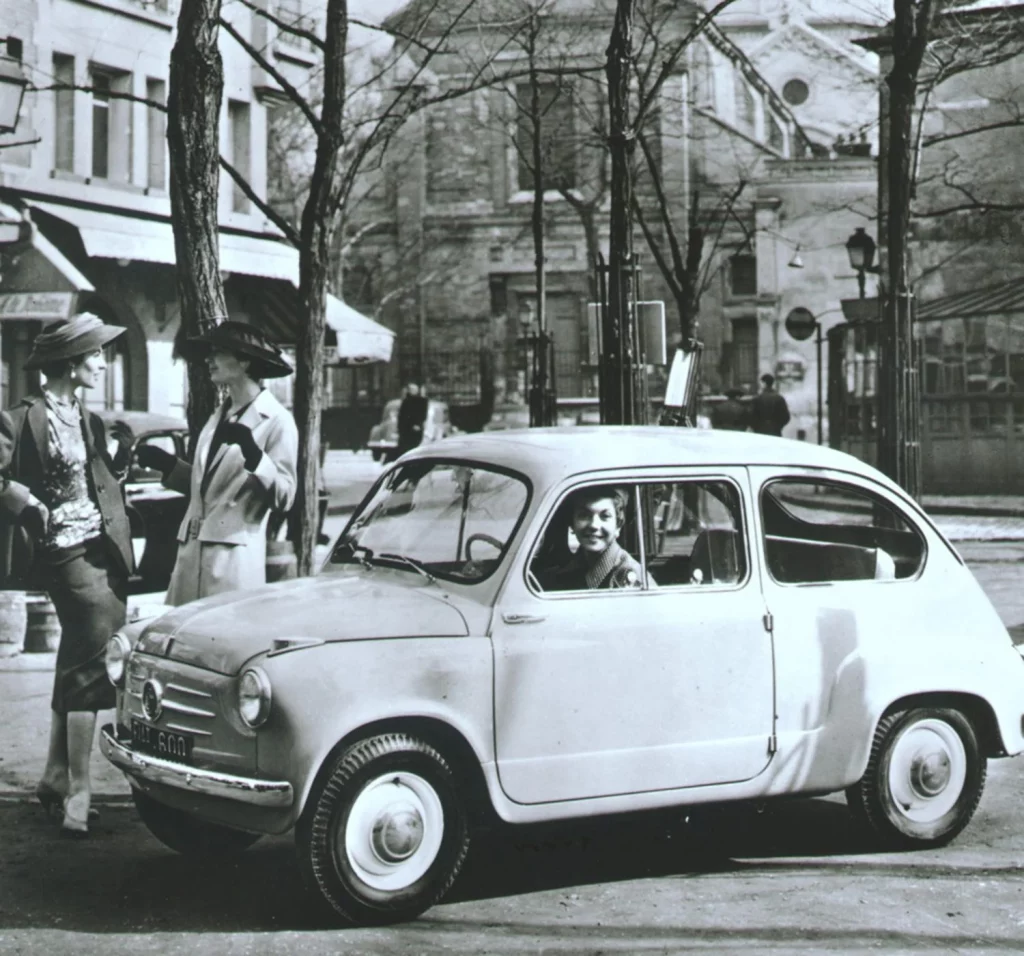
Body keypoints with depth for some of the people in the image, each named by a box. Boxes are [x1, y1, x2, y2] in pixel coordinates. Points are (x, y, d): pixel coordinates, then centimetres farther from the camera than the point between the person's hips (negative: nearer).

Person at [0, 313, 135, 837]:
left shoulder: (88, 421, 15)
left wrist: (123, 453, 4)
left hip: (104, 548, 8)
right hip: (66, 552, -8)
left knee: (78, 667, 13)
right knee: (91, 663, -12)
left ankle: (56, 778, 23)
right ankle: (78, 791, -9)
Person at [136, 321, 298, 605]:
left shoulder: (276, 420, -6)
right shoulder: (219, 417, 18)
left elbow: (283, 497, -12)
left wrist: (251, 451, -25)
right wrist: (166, 464, 13)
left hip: (234, 558, -7)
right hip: (193, 553, 7)